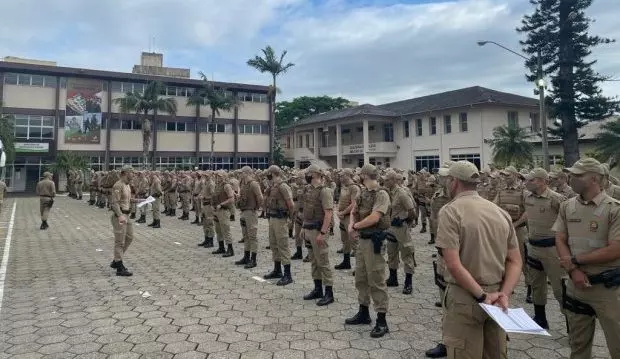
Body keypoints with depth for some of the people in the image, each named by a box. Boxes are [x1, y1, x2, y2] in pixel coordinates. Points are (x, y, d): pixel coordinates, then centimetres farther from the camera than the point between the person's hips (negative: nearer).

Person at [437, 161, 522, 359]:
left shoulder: (450, 211, -13)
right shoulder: (501, 212, 7)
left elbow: (454, 264, -22)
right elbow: (515, 261, 5)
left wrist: (481, 296, -16)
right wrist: (504, 293, -4)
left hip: (465, 298, -6)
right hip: (496, 294, 7)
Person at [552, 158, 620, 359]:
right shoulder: (567, 207, 3)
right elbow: (560, 240, 2)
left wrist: (575, 260, -12)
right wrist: (573, 270, -12)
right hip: (576, 284, 5)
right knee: (578, 343, 17)